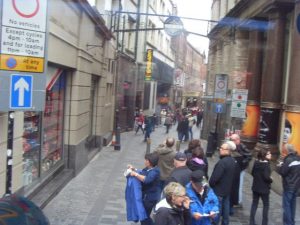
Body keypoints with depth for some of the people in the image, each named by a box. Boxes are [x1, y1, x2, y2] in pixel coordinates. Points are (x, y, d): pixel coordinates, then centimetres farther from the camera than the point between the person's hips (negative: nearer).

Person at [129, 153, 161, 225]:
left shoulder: (154, 172, -25)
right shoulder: (147, 169, 4)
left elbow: (147, 180, -39)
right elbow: (141, 174, 20)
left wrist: (136, 174, -33)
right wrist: (134, 169, 6)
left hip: (150, 197, -10)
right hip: (146, 195, 10)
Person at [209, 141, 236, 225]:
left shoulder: (222, 162, -27)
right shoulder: (233, 161, 3)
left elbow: (215, 177, -26)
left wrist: (210, 184, -7)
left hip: (218, 190, -8)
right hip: (228, 189, 9)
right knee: (226, 210, 17)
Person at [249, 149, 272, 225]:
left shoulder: (256, 162, 0)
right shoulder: (266, 164, -19)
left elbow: (252, 173, 8)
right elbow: (266, 177, -24)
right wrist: (271, 179, -5)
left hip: (255, 187, 6)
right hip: (264, 188, -6)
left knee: (254, 204, 14)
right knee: (266, 205, 10)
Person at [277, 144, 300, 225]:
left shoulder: (288, 160, -20)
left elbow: (282, 172, -16)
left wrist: (279, 167, 3)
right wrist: (283, 165, 14)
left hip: (289, 186, -8)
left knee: (286, 205, 0)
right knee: (292, 204, 16)